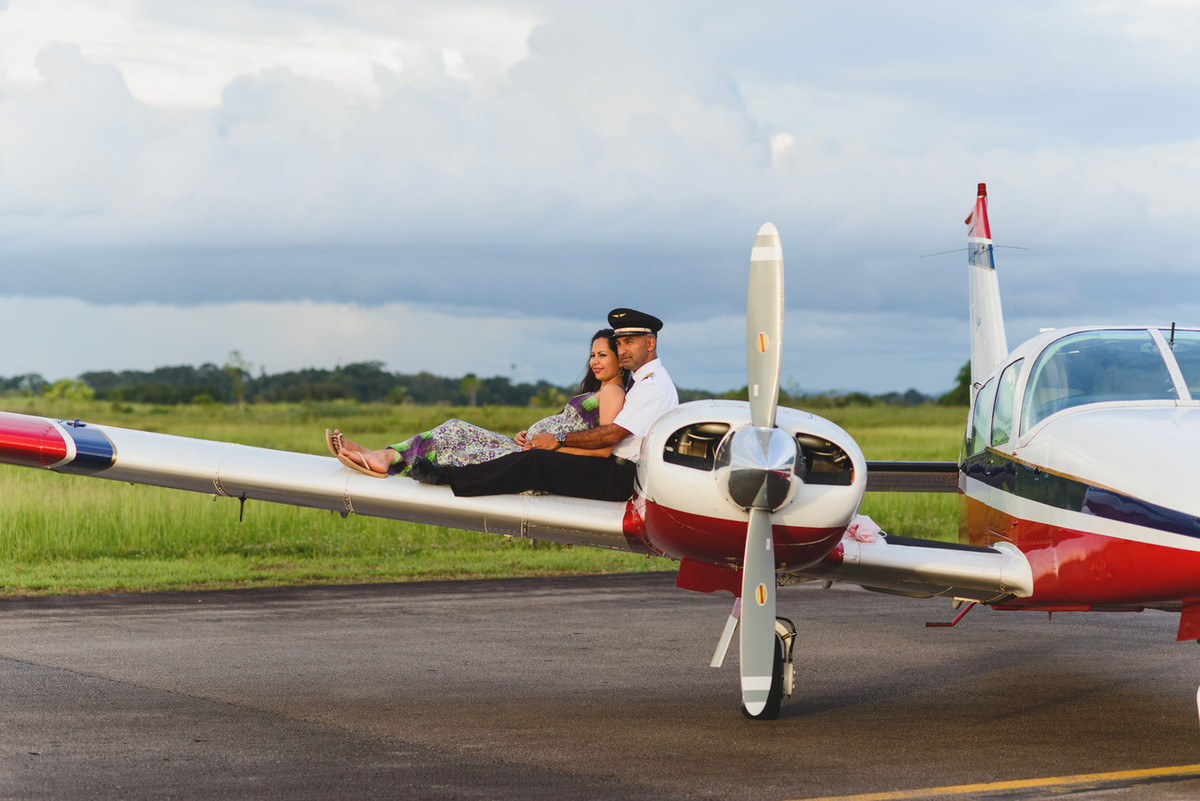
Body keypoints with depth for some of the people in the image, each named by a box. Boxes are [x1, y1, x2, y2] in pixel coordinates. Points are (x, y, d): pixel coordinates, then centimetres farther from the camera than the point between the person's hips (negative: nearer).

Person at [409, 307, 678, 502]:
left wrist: (560, 440, -12)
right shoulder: (643, 382, 22)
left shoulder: (655, 385, -12)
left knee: (537, 461, -19)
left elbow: (613, 435, -18)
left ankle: (451, 477, -19)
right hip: (616, 470, 10)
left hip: (621, 479, -10)